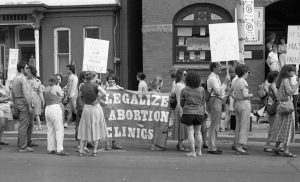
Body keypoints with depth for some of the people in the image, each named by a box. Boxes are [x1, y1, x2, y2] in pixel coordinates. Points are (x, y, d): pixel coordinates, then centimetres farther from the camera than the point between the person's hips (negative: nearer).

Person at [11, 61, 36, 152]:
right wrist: (29, 106, -17)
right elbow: (25, 94, -21)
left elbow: (12, 94, 17)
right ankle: (22, 147, -1)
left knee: (29, 124, 19)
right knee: (23, 125, -5)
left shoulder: (14, 78, 13)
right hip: (23, 103, -9)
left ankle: (28, 142, 29)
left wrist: (15, 105, 24)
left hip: (17, 102, 9)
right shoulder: (22, 78, -15)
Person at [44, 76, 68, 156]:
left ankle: (50, 149, 13)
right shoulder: (57, 88, -6)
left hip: (47, 109, 7)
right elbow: (61, 96, 7)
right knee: (59, 129, -6)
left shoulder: (46, 89, 12)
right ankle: (59, 149, -10)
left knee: (50, 130, 11)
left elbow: (45, 101, 13)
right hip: (55, 108, -7)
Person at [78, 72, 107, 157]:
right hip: (95, 108, -3)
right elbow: (104, 93, -26)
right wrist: (97, 100, -16)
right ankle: (94, 151, 10)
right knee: (96, 129, 8)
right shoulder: (95, 86, -12)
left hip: (86, 108, 3)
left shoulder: (82, 87, 1)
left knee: (84, 130, 13)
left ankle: (81, 151, 11)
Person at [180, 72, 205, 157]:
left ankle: (193, 152, 0)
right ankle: (199, 151, 21)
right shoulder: (201, 89, -1)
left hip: (188, 112, -3)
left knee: (190, 132, 2)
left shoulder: (184, 90, -8)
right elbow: (203, 102, 7)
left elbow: (181, 103, -1)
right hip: (199, 112, 3)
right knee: (198, 132, 15)